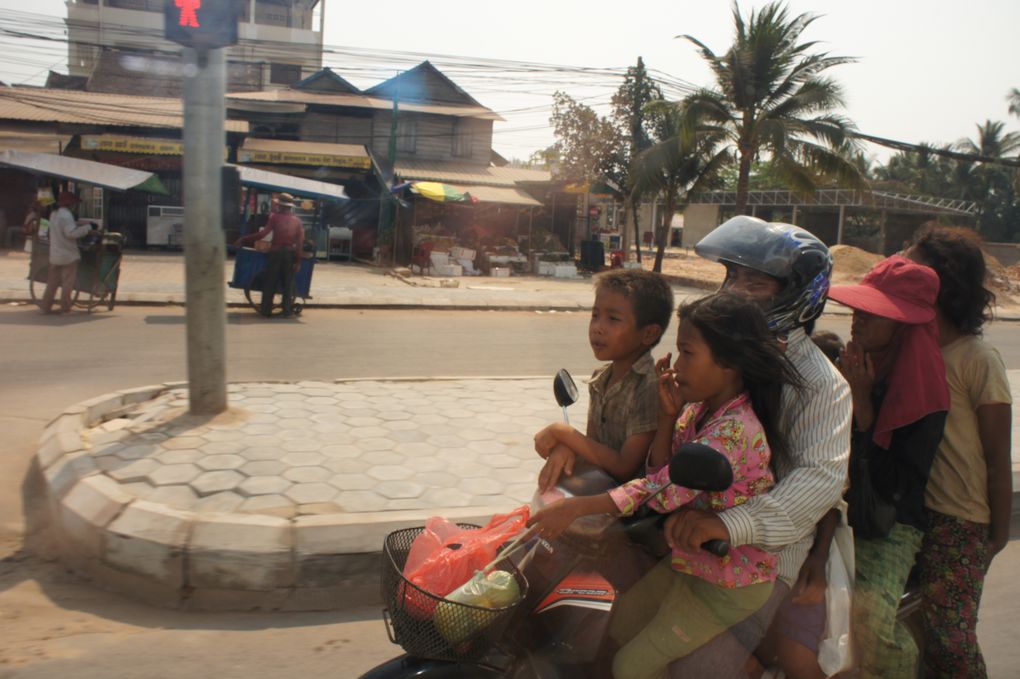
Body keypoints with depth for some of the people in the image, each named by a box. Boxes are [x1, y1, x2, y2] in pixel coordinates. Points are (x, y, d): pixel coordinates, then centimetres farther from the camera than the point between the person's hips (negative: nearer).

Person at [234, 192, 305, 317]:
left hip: (275, 252, -2)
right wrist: (298, 260, 2)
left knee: (270, 282, 5)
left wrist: (243, 240, -8)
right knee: (288, 283, 8)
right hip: (290, 254, 2)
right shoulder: (297, 221, 5)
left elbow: (262, 233, -12)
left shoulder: (275, 217, -4)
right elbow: (300, 241, -1)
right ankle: (287, 311, 5)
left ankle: (266, 310, 5)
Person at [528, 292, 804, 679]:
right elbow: (661, 475, -1)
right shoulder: (698, 407, -2)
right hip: (691, 558, 8)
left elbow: (663, 491, -34)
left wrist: (575, 508, -35)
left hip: (730, 583, -8)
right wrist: (667, 416, -16)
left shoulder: (733, 431, -30)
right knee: (617, 628, 16)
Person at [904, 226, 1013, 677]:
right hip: (909, 508, 5)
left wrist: (998, 534, -4)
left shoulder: (977, 359, -15)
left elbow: (998, 458, -10)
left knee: (950, 639, 2)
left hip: (960, 522, -5)